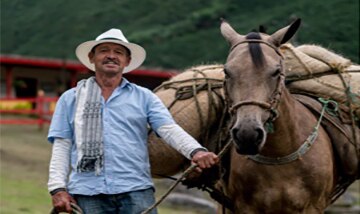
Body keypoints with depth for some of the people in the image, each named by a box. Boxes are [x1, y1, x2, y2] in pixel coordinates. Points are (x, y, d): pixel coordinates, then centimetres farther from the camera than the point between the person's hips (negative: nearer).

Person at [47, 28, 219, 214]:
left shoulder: (144, 97, 13)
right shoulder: (70, 99, 14)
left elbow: (169, 129, -1)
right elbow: (61, 147, 10)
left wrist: (195, 151, -20)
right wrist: (58, 188, -4)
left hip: (136, 191, 0)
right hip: (87, 192, 0)